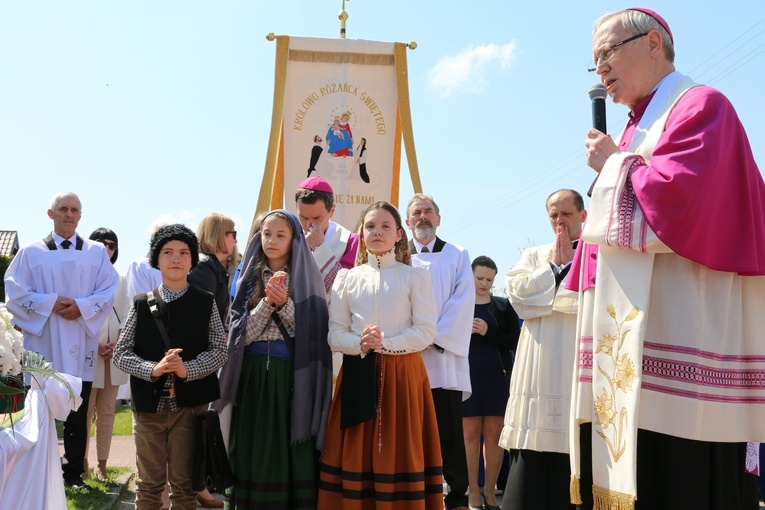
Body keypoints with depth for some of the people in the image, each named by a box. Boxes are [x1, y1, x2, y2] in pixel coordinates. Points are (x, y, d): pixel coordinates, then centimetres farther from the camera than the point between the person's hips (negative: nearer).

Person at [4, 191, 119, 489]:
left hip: (79, 344, 1)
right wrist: (50, 303, -13)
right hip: (42, 342, 0)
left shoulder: (97, 252, 8)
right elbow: (14, 291, -2)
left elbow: (109, 291, 1)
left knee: (78, 413, 6)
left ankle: (74, 471, 19)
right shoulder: (31, 252, 5)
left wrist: (82, 306, -14)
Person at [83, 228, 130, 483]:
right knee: (86, 411, -3)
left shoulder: (119, 280, 16)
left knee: (107, 412, 7)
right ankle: (82, 463, 5)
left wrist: (118, 342, -5)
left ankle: (101, 464, 12)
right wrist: (94, 346, -13)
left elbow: (126, 316, 12)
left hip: (115, 354, 4)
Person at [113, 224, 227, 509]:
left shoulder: (206, 303, 2)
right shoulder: (142, 304, 3)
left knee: (184, 484, 7)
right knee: (149, 484, 10)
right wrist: (153, 369, -16)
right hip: (148, 404, 1)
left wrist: (187, 369, -18)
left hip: (190, 404, -1)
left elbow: (219, 351, -2)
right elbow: (121, 353, 0)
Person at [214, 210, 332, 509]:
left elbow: (311, 333, -6)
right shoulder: (249, 278, 8)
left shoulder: (306, 278, 1)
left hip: (293, 377, -2)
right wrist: (267, 302, -14)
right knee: (254, 452, 6)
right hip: (253, 376, 2)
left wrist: (284, 303, -18)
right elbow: (241, 333, -1)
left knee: (291, 454, 0)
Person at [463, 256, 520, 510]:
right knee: (470, 434, 1)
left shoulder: (504, 306, 9)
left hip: (497, 377, 1)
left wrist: (488, 332, -11)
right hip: (468, 376, -1)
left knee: (494, 434, 2)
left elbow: (515, 341, 1)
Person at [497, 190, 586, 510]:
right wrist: (552, 265, 1)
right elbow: (516, 293, 2)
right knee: (531, 461, -2)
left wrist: (568, 264, -2)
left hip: (580, 367, -2)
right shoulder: (534, 255, 18)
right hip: (538, 371, 2)